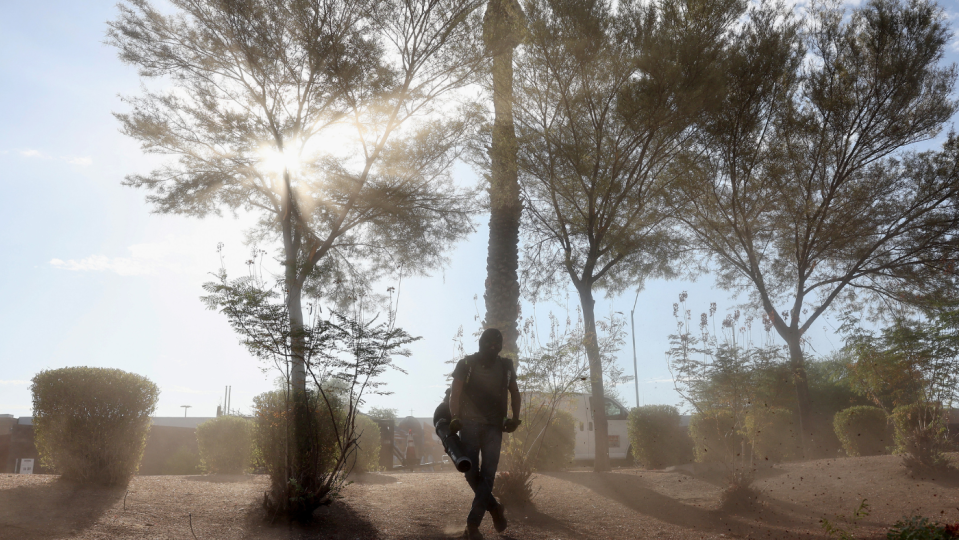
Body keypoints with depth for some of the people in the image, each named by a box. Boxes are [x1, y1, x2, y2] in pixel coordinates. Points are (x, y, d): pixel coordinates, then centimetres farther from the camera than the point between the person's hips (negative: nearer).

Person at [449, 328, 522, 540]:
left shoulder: (506, 366, 7)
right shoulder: (466, 364, 0)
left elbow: (514, 392, 16)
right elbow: (455, 393, -6)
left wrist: (515, 418, 2)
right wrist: (455, 417, -20)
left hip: (494, 426, 1)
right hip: (470, 423, -1)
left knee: (488, 473, -5)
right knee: (471, 472, 1)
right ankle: (494, 508, 25)